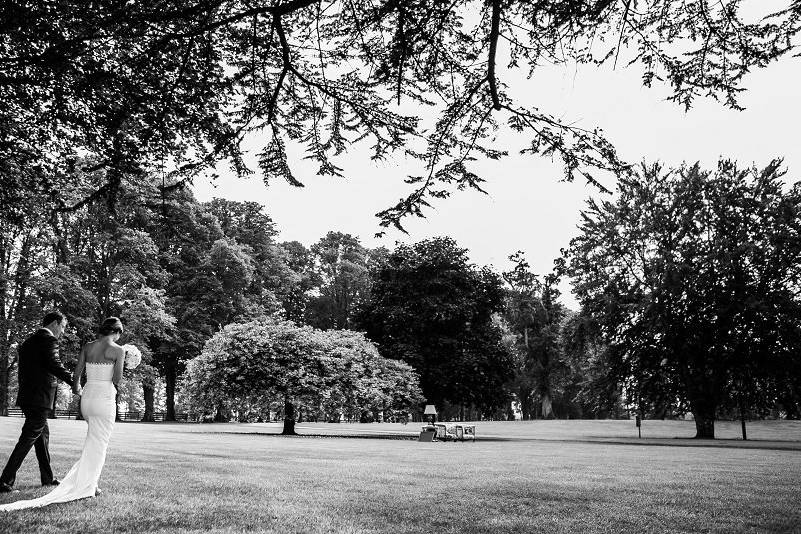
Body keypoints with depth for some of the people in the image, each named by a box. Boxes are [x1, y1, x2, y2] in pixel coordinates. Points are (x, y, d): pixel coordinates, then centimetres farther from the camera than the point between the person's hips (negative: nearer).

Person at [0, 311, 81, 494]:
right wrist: (74, 382, -22)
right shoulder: (48, 340, -11)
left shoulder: (28, 341, 17)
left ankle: (47, 478, 27)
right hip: (40, 398, -10)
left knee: (43, 435, 18)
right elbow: (54, 365, -26)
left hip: (27, 396, 10)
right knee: (27, 439, -6)